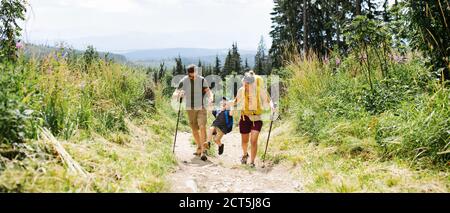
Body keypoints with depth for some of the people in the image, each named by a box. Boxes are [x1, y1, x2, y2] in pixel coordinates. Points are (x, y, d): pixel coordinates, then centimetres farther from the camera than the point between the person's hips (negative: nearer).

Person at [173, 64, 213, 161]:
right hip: (190, 109, 3)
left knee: (202, 127, -18)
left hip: (201, 108, -2)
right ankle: (199, 148, 32)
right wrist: (178, 94, -31)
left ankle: (203, 151, -17)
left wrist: (210, 98, -38)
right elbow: (174, 94, -6)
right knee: (194, 130, 11)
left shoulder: (202, 80, -8)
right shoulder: (183, 81, -6)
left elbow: (209, 91, -15)